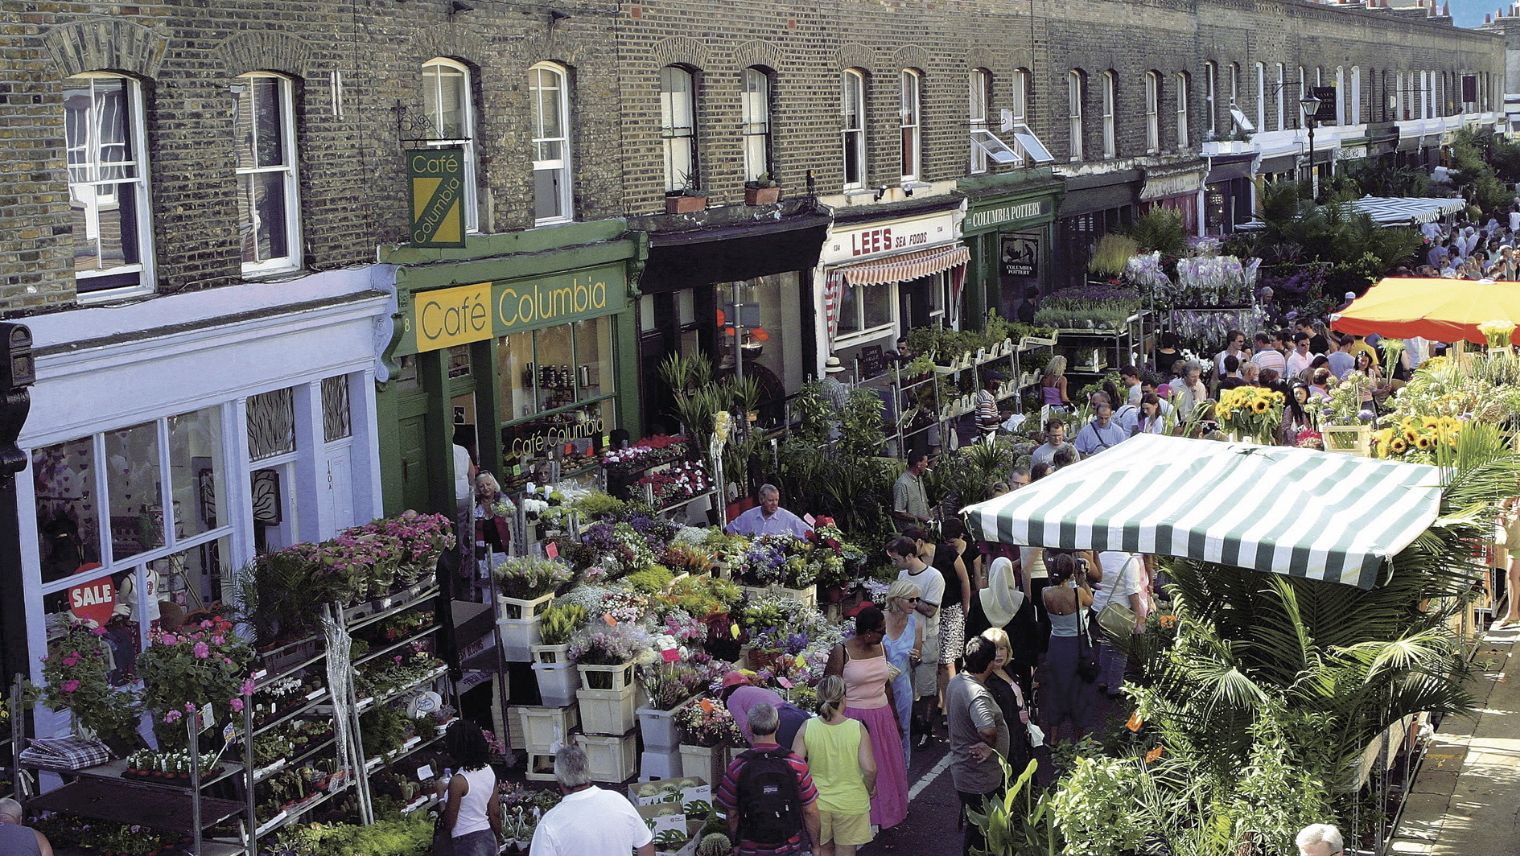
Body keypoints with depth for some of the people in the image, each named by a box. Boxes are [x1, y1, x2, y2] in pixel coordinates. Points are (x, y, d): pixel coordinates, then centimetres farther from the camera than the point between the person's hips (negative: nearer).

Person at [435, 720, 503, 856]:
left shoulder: (458, 781, -20)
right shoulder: (488, 771, 1)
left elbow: (449, 823, -13)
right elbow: (495, 812, 8)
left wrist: (441, 793, -3)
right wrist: (497, 840, 21)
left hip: (467, 843, -7)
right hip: (488, 839, 7)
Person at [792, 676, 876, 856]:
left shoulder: (807, 727, -13)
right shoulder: (857, 728, -17)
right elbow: (869, 768, -18)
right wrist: (870, 788, 2)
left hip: (816, 803, 1)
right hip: (850, 804, -1)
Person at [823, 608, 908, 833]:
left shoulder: (881, 648, 4)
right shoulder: (841, 652, -14)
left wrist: (894, 717, 19)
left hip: (881, 716, 6)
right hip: (854, 717, -6)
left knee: (884, 767, 15)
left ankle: (883, 812, 30)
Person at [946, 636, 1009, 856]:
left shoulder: (956, 682, 0)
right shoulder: (977, 694, -30)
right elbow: (987, 729, -47)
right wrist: (989, 745, -25)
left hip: (963, 770, 9)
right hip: (980, 779, -9)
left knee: (973, 827, 27)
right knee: (980, 837, 9)